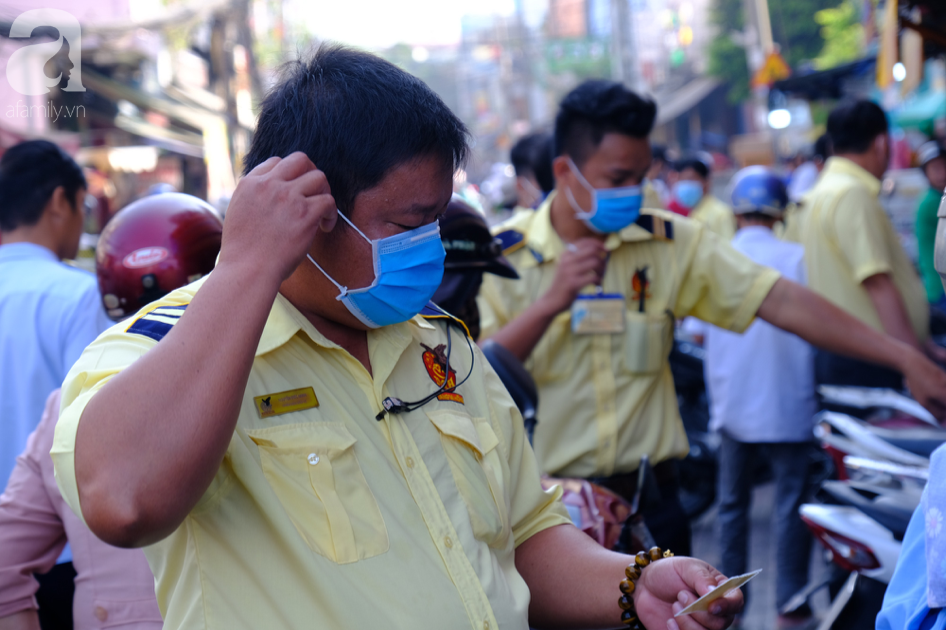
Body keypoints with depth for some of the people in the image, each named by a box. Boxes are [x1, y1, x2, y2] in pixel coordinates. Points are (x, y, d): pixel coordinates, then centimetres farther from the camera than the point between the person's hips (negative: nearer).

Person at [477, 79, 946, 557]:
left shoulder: (670, 242, 2)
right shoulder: (500, 255, -4)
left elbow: (780, 301, -4)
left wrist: (905, 357, -10)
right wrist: (551, 303, -23)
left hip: (647, 497, 2)